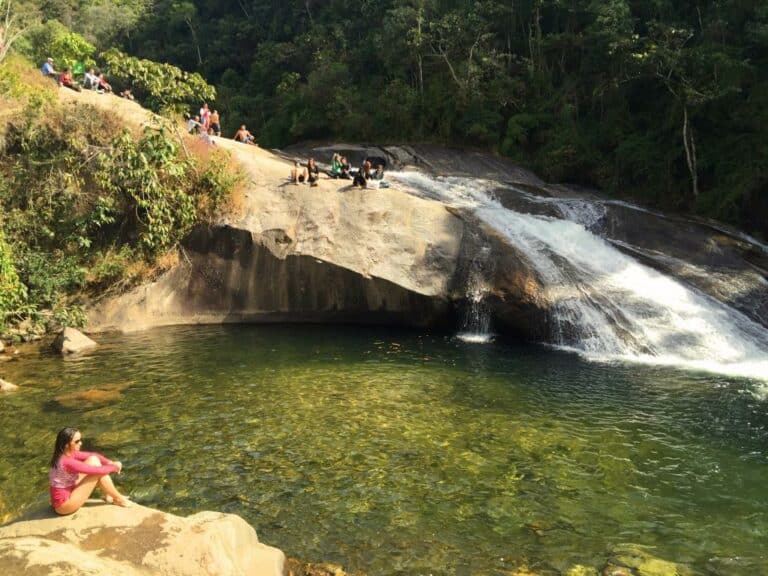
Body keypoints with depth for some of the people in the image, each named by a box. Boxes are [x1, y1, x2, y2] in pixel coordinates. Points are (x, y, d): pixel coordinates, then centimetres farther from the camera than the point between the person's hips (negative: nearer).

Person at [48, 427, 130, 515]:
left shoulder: (69, 453, -3)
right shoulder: (67, 462, -29)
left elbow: (93, 455, 3)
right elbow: (98, 471, -24)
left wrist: (110, 462, -10)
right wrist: (114, 467, -7)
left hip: (68, 493, 9)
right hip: (64, 505, -9)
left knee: (93, 460, 0)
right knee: (97, 470, -15)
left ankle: (109, 496, 9)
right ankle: (118, 498, 5)